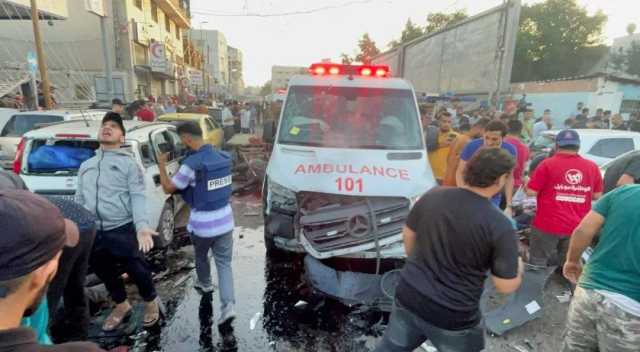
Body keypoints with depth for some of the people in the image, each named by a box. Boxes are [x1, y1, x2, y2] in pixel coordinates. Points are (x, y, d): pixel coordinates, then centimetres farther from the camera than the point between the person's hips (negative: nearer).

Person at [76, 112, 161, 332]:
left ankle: (151, 302, 31)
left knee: (136, 269, 2)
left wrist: (142, 226, -27)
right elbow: (79, 200, 18)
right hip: (93, 232, 6)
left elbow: (138, 196, -13)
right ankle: (121, 306, 43)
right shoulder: (85, 166, 15)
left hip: (122, 230, -6)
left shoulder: (128, 163, -3)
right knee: (104, 272, 19)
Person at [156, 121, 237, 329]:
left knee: (201, 256, 26)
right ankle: (227, 305, 1)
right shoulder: (223, 157, -2)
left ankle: (205, 284, 51)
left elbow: (168, 188, -7)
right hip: (225, 221, 4)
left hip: (202, 224, -4)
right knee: (224, 263, 10)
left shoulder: (192, 164, -21)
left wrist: (161, 165, 5)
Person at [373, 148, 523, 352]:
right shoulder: (500, 227, -19)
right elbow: (506, 286, -11)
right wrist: (518, 267, 11)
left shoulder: (433, 196, -7)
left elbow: (408, 234, 6)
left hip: (408, 297, 4)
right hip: (453, 316, -3)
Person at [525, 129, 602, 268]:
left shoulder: (547, 164, -11)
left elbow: (531, 192, -11)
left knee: (538, 263, 9)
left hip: (548, 225, -4)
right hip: (577, 227, 4)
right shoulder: (592, 167, 2)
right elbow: (597, 195, 11)